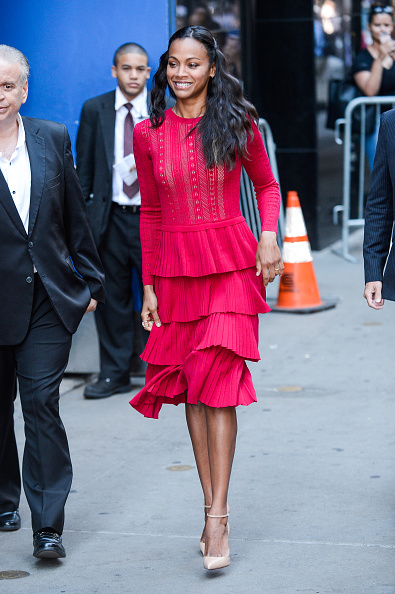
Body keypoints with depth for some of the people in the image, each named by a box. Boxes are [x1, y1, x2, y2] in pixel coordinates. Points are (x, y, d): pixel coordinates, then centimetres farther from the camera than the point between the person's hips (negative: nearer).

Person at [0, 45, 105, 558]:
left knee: (42, 404, -5)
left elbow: (75, 217, 11)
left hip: (50, 298, 1)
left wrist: (90, 281, 13)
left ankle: (48, 525, -3)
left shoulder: (53, 139, 4)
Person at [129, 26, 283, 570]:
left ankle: (218, 516, -9)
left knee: (217, 385, -11)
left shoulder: (238, 123, -1)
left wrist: (269, 235, -7)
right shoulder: (148, 133, 4)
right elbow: (150, 213, 11)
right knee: (191, 389, 6)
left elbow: (266, 185, 11)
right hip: (175, 269, 3)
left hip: (232, 265, -3)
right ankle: (212, 508, 16)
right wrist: (148, 286, 9)